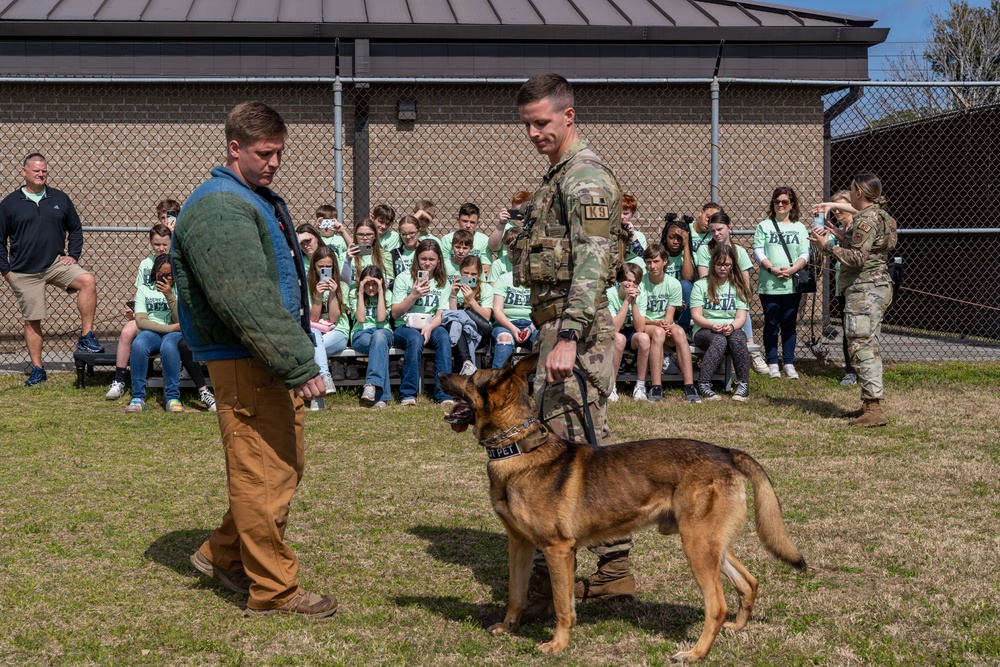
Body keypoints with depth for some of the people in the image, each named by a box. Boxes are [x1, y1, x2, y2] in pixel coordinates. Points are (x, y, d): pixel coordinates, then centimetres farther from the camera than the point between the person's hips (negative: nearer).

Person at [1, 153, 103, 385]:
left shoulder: (60, 199, 7)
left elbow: (75, 229, 15)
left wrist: (73, 255, 1)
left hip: (56, 262, 1)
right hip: (25, 273, -1)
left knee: (88, 280, -26)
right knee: (32, 320, 2)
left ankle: (86, 337, -19)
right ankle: (37, 370, 12)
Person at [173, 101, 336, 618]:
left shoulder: (264, 201, 17)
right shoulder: (219, 208, -16)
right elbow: (249, 301, -24)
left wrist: (299, 353, 21)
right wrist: (299, 364, -24)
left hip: (274, 360, 10)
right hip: (244, 362, -10)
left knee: (288, 463, 18)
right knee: (265, 476, -2)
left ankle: (224, 554, 32)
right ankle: (274, 590, 9)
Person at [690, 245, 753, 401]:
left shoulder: (738, 286, 13)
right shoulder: (701, 285, 7)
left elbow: (741, 317, 3)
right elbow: (696, 316, -2)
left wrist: (731, 326, -20)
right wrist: (712, 325, -22)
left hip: (732, 329, 2)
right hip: (704, 330, -2)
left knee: (737, 337, -35)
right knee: (719, 340, -37)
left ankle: (743, 385, -33)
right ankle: (703, 385, -41)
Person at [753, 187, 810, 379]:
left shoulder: (799, 228, 12)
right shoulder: (764, 226, 6)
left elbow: (805, 253, 4)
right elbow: (758, 251, -1)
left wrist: (792, 269, -14)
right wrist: (772, 269, -15)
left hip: (792, 284, 1)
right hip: (769, 284, -1)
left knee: (789, 325, 5)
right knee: (771, 325, 3)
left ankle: (789, 364, 9)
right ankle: (772, 363, 9)